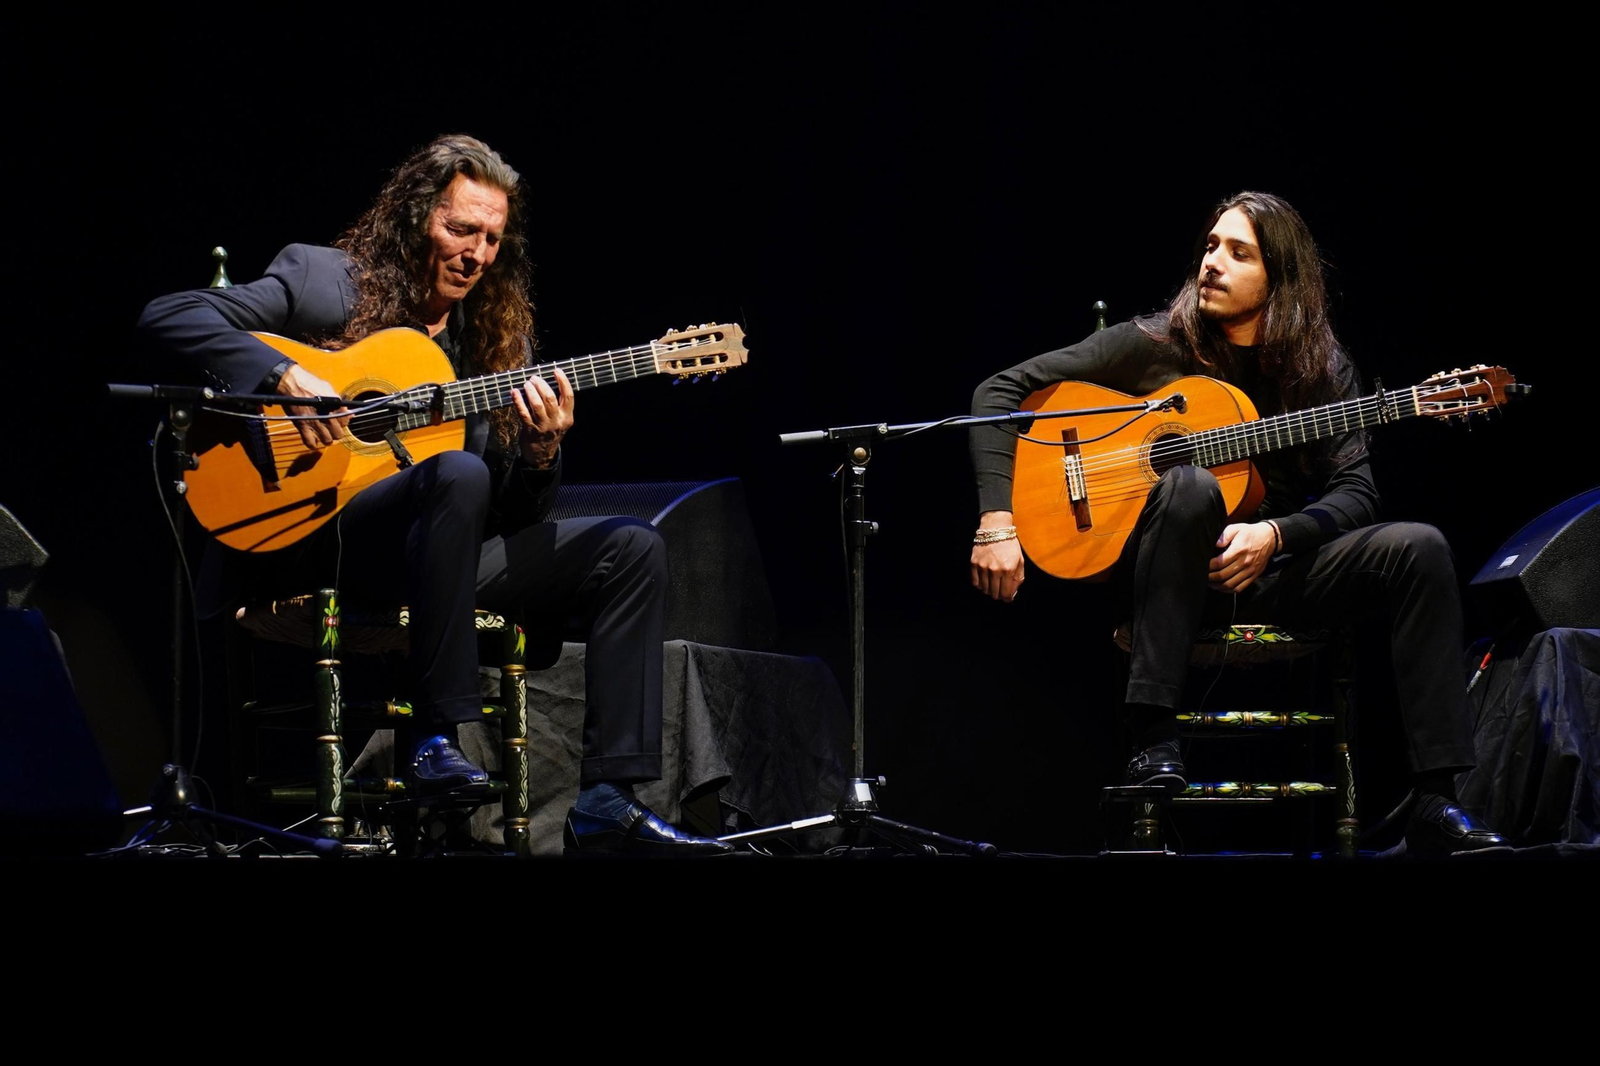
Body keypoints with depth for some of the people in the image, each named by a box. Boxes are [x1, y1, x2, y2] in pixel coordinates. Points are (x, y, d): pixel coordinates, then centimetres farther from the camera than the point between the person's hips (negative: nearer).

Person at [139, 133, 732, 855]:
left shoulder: (496, 335, 16)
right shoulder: (324, 281, 2)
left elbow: (515, 513, 12)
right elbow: (166, 316, -7)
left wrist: (540, 449, -11)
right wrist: (284, 379, -19)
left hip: (440, 546, 7)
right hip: (314, 536, -7)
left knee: (633, 551, -7)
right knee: (455, 475, -36)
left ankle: (608, 803, -15)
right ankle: (436, 742, -34)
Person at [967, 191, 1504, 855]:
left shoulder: (1321, 369, 6)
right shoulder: (1155, 345, -1)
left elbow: (1355, 494, -1)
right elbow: (1000, 391, -4)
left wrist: (1275, 534, -21)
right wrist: (997, 520, -17)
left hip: (1272, 571, 3)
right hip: (1165, 577, -3)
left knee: (1417, 549, -21)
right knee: (1191, 485, -36)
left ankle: (1436, 805, -25)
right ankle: (1151, 745, -37)